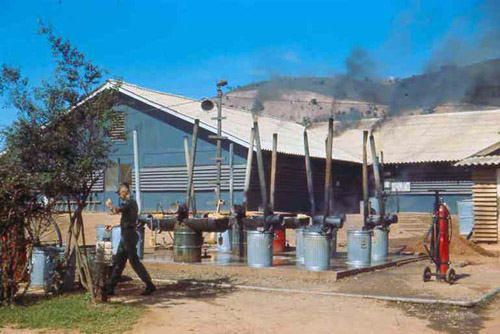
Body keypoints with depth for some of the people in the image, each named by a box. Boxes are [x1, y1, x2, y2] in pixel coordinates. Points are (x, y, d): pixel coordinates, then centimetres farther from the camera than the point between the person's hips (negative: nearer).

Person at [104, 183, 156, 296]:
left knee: (134, 261, -8)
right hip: (126, 235, 10)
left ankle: (149, 285, -6)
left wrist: (109, 204, -5)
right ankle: (110, 287, 17)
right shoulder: (132, 202, 17)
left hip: (128, 235, -10)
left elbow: (115, 211, -26)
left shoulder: (128, 202, -13)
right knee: (118, 261, 12)